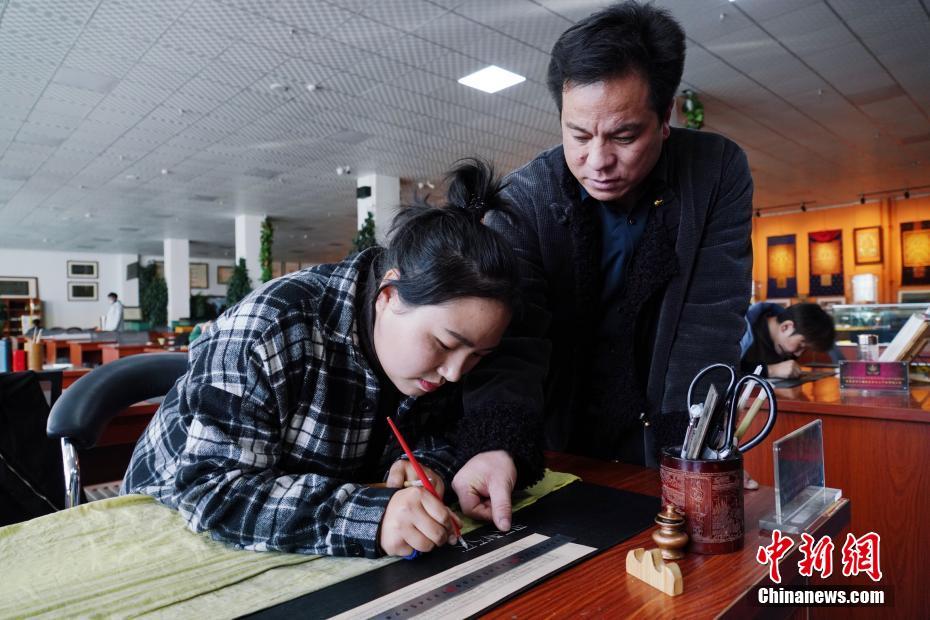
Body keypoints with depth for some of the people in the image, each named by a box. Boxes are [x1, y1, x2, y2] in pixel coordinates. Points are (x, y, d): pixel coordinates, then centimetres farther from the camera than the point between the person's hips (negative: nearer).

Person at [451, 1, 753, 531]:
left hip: (665, 448, 1)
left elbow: (710, 324, -15)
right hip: (561, 447, 0)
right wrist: (496, 445, -38)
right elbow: (513, 339, -21)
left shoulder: (718, 173, -11)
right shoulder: (526, 197, -14)